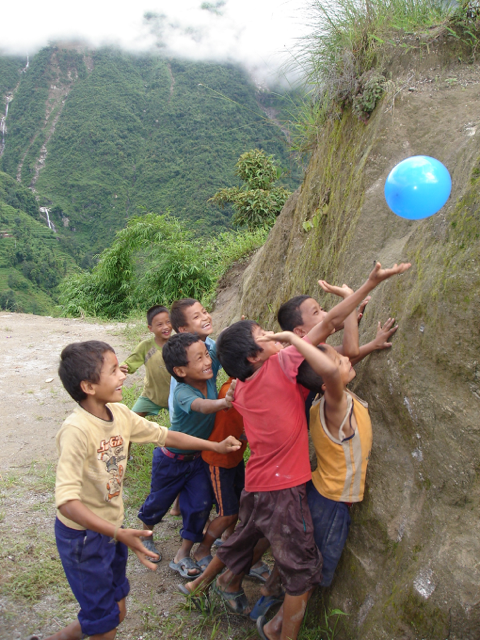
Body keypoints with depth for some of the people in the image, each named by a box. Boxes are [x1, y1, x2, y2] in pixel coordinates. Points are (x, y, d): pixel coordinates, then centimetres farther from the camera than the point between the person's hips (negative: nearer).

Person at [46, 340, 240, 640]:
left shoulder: (120, 414, -7)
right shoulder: (77, 430, -30)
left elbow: (163, 435, 5)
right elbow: (67, 500, -34)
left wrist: (215, 446, 9)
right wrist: (120, 533, -41)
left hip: (112, 528, 7)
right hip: (83, 534, -7)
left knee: (117, 612, 21)